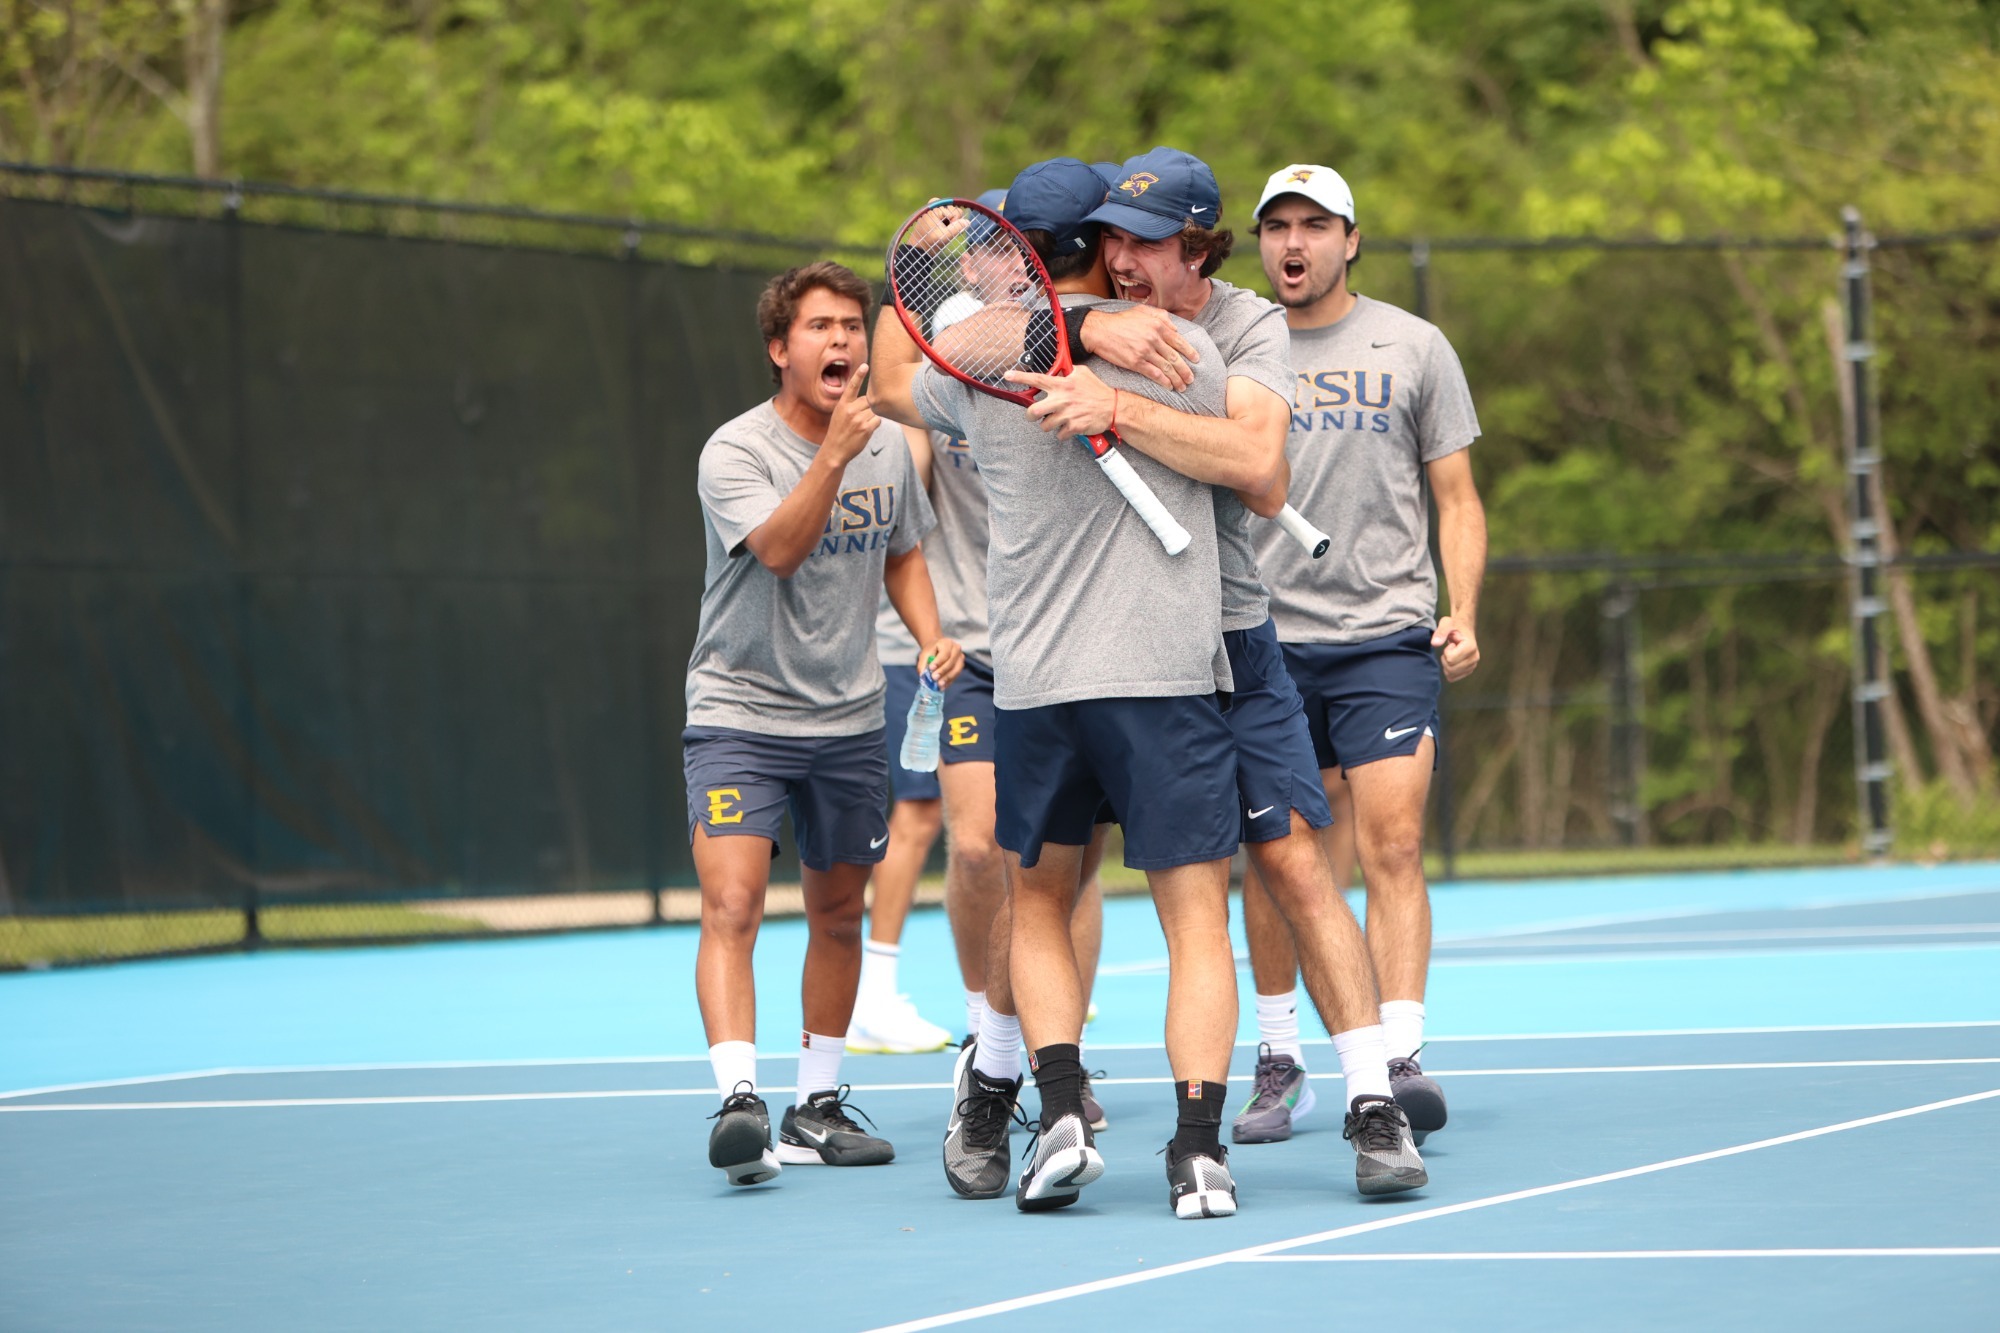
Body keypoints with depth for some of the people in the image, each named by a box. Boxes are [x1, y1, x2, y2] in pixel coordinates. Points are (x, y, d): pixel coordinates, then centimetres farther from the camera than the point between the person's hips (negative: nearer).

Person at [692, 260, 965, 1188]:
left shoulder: (890, 449, 4)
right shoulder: (735, 451, -14)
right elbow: (778, 549, -30)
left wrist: (932, 635, 2)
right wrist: (834, 455, -40)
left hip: (849, 719, 6)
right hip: (738, 712, -5)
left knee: (839, 914, 12)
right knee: (731, 905, -20)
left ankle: (818, 1107, 24)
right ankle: (738, 1101, -25)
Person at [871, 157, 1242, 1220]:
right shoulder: (1185, 348, -2)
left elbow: (890, 386, 25)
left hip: (1031, 685, 2)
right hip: (1168, 674, -2)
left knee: (1037, 907, 18)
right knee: (1195, 921, 1)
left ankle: (1061, 1113, 1)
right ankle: (1198, 1147, -13)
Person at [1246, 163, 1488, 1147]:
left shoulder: (1413, 348, 7)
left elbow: (1456, 499, 8)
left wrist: (1463, 614, -5)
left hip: (1387, 634, -2)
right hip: (1263, 635, 2)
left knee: (1392, 845, -13)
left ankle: (1400, 1058, -18)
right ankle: (1280, 1057, 17)